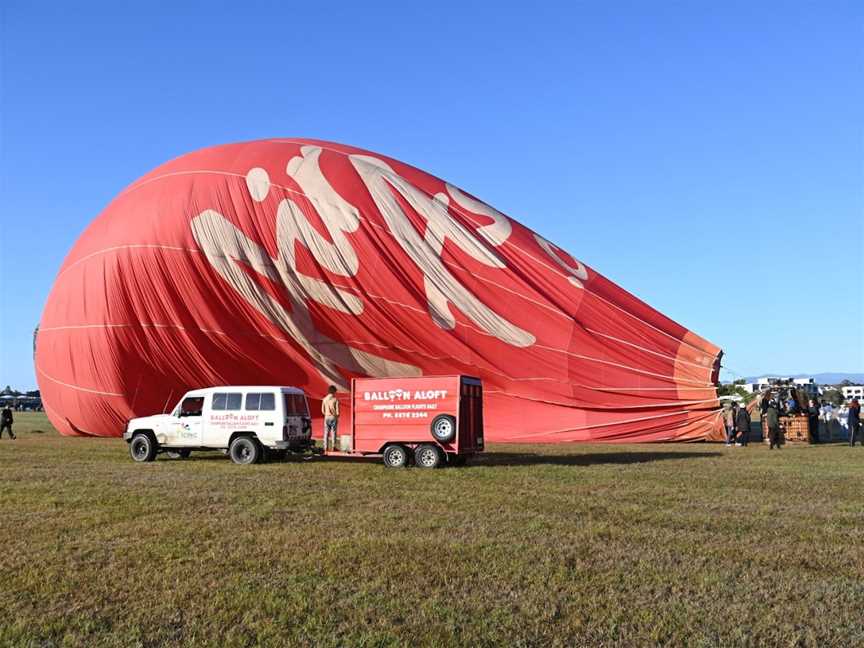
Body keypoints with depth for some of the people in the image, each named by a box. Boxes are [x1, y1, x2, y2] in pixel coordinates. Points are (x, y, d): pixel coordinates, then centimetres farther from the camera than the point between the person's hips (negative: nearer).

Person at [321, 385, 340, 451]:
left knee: (326, 433, 7)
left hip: (326, 418, 3)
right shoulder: (335, 399, -10)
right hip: (334, 418, -3)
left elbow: (322, 410, 5)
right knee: (333, 433, 5)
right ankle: (333, 447, 4)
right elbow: (337, 410, -11)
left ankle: (325, 448, 5)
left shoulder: (324, 399, 1)